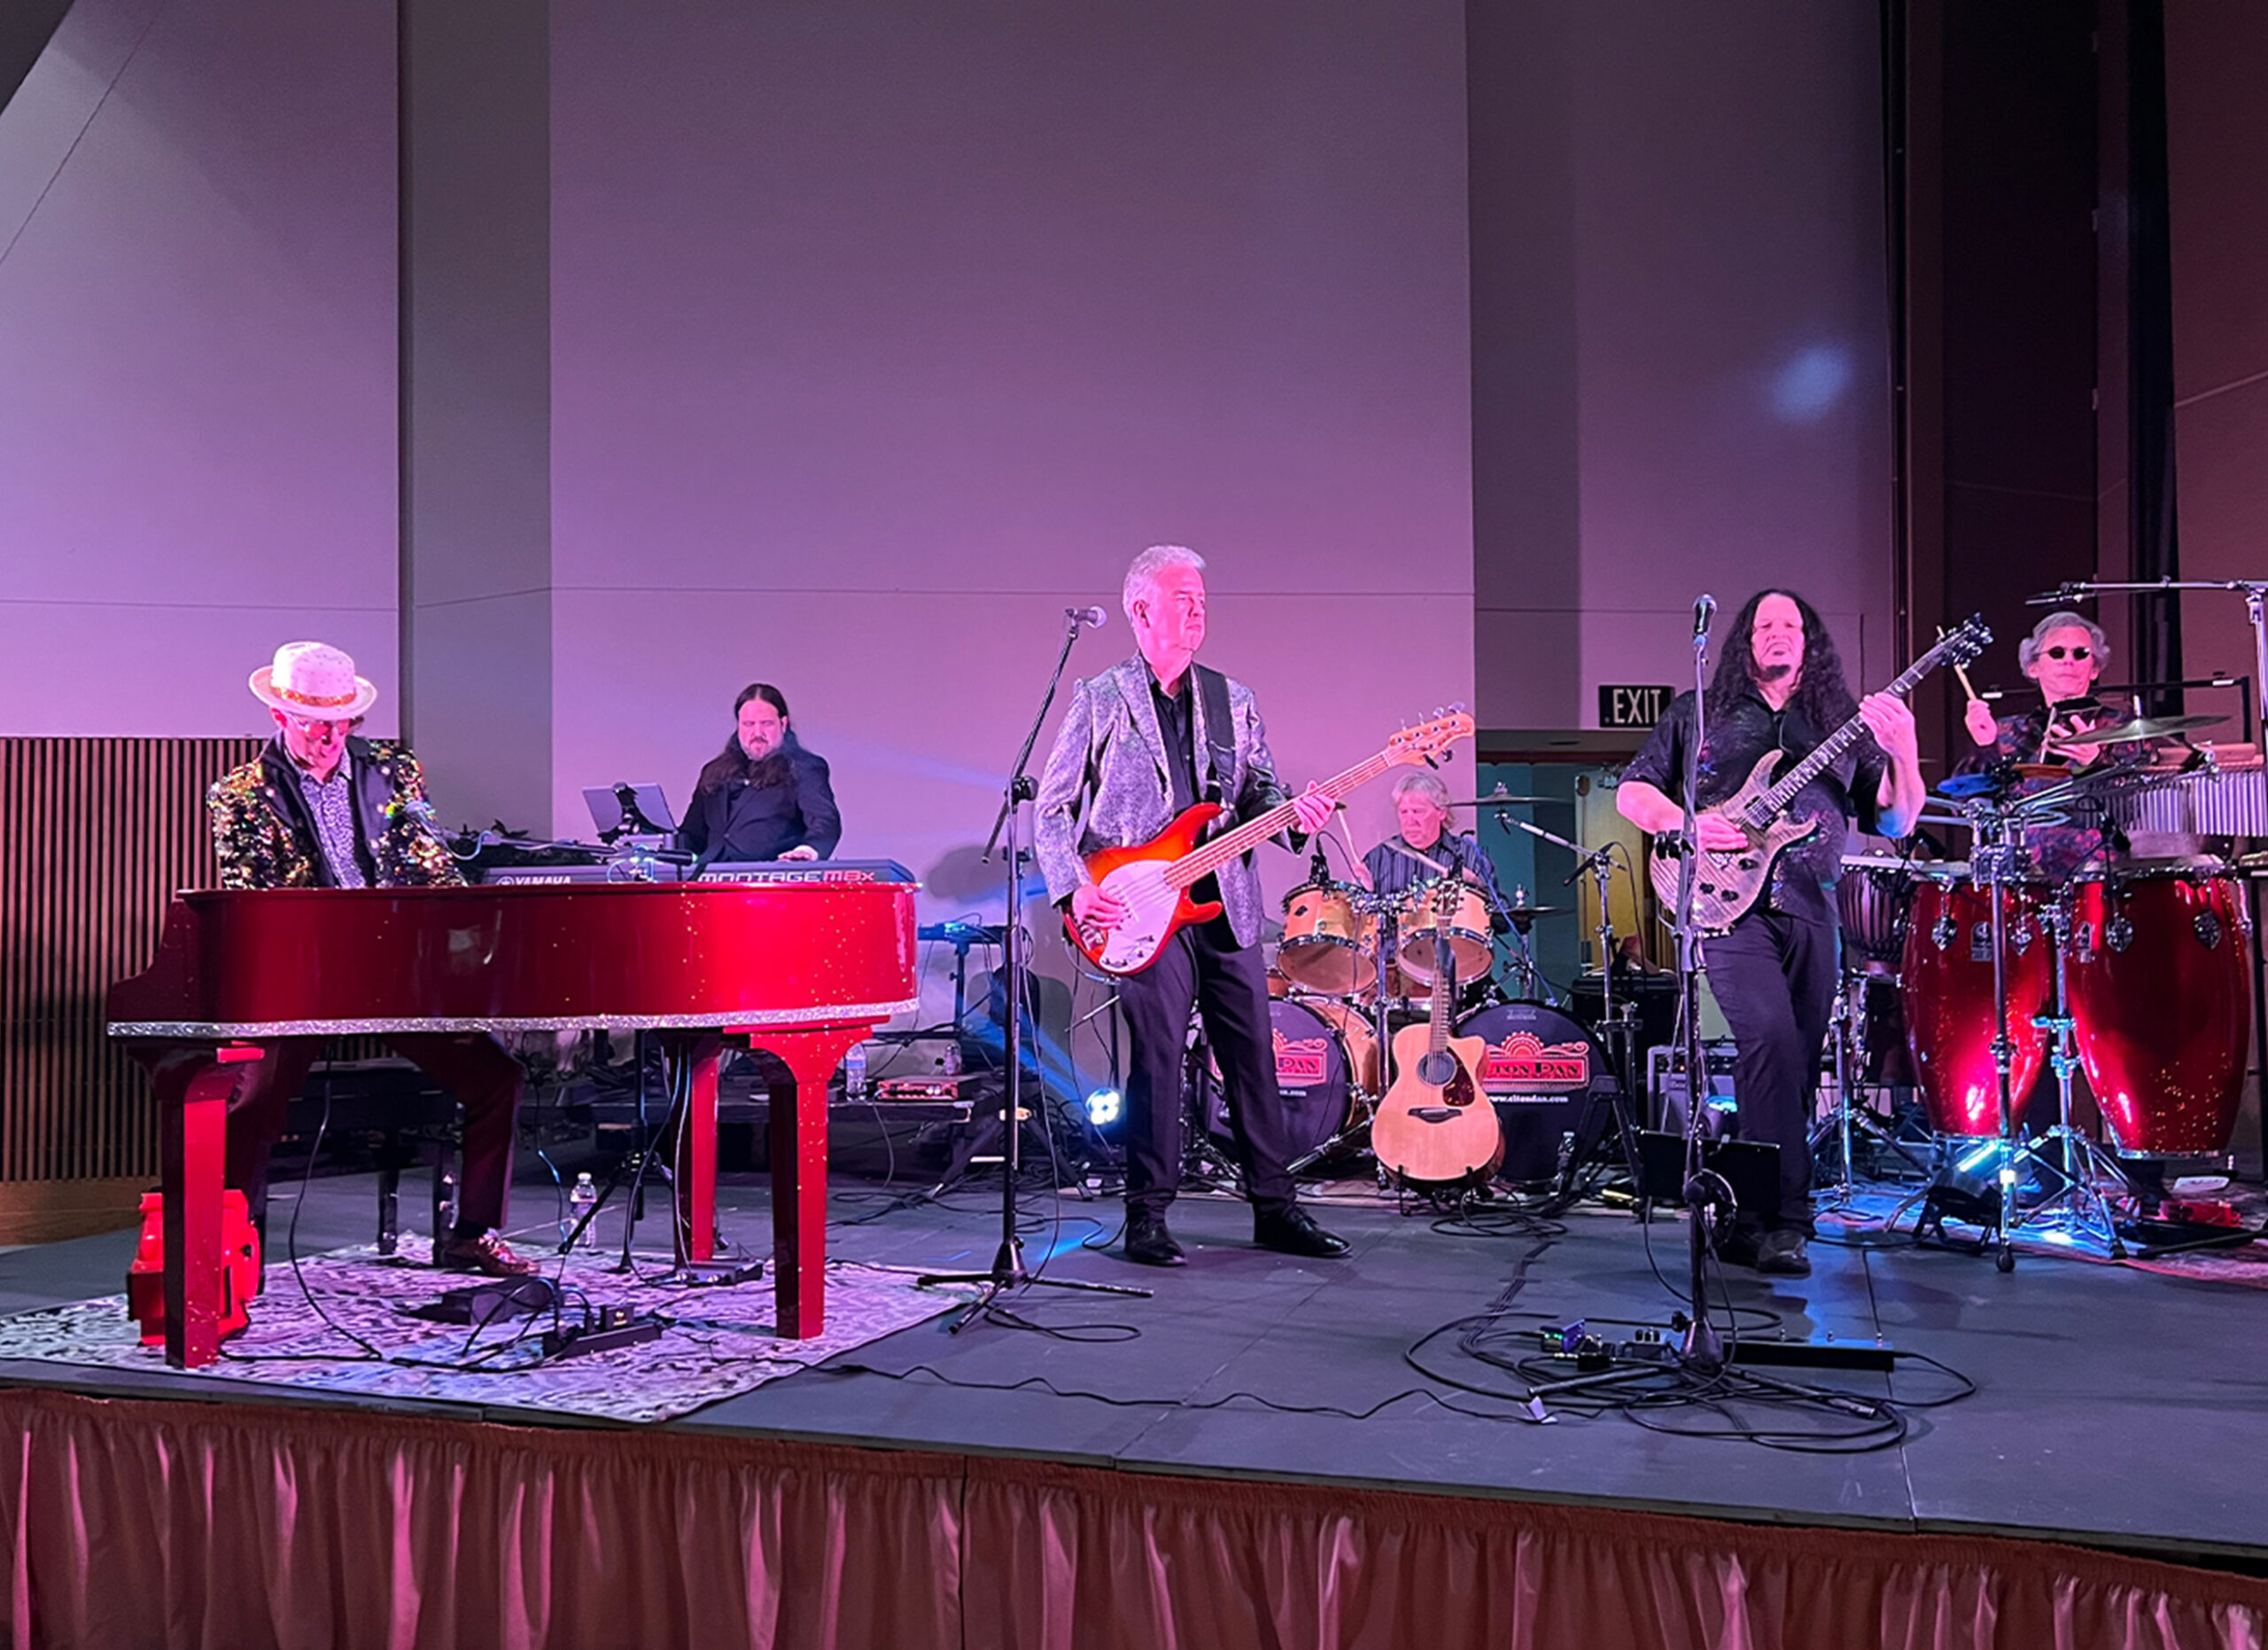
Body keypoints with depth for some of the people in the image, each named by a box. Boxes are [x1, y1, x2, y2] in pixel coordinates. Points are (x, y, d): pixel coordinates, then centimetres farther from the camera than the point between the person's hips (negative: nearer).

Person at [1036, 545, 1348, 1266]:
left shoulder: (1233, 699, 14)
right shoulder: (1098, 701, 3)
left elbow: (1258, 791, 12)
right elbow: (1052, 807, 3)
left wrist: (1293, 810, -11)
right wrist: (1074, 889, -8)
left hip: (1227, 901, 4)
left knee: (1252, 1053, 6)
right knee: (1158, 1056, -6)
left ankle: (1275, 1207, 16)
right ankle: (1147, 1218, 6)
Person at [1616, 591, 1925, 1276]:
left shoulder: (1845, 726, 17)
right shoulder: (1697, 713, 13)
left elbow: (1895, 822, 11)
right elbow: (1633, 790, 11)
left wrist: (1902, 749, -7)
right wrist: (1688, 825, -8)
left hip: (1810, 910, 4)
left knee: (1798, 1064, 3)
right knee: (1771, 1036, -23)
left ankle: (1750, 1220, 15)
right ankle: (1784, 1217, -21)